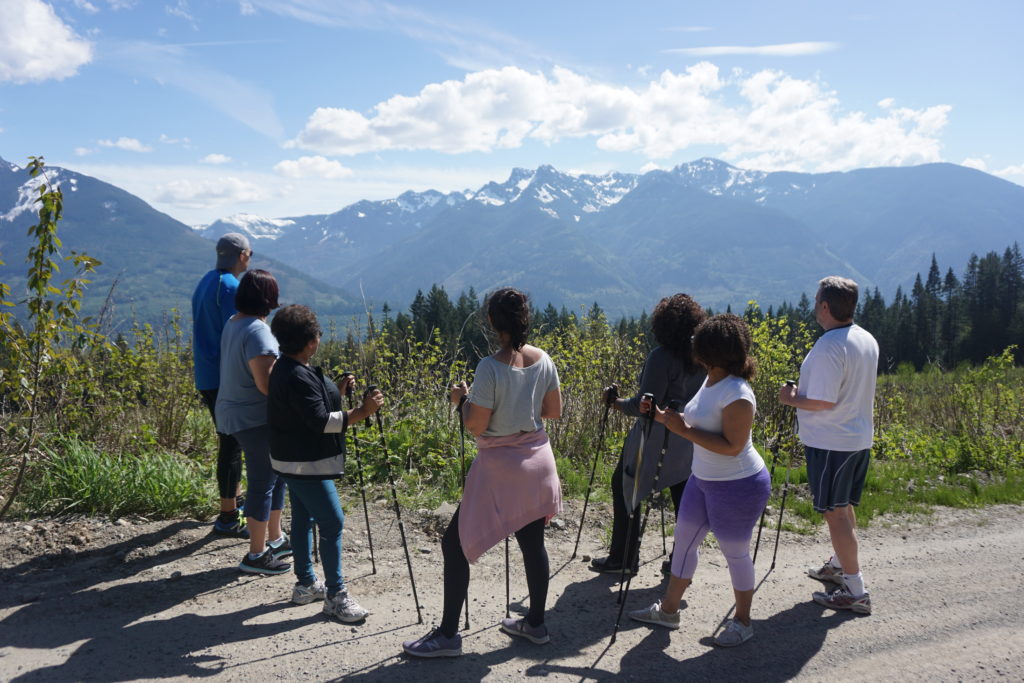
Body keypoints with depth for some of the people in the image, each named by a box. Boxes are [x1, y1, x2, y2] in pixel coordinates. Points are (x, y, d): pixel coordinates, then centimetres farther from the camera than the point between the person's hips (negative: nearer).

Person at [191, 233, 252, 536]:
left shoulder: (204, 283, 14)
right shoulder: (231, 287, -16)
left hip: (206, 377, 10)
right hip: (225, 378, -10)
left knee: (229, 439, 21)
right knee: (232, 443, -4)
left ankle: (235, 496, 34)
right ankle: (228, 517, 2)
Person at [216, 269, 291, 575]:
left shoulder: (233, 323, 9)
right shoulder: (258, 331, -21)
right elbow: (266, 384, -24)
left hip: (235, 413, 10)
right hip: (255, 419, -10)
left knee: (276, 473, 20)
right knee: (262, 483, 0)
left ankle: (276, 539, 31)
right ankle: (256, 555, 11)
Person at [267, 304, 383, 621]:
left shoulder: (286, 369, 9)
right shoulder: (298, 377, -24)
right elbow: (321, 421, -28)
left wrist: (338, 391, 10)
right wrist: (361, 412, -29)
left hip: (295, 461, 11)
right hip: (306, 464, -11)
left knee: (303, 519, 17)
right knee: (332, 523, -7)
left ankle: (306, 584, 29)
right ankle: (335, 595, -1)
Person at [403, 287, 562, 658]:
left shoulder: (491, 367, -20)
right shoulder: (543, 360, -2)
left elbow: (475, 425, -18)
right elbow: (554, 411, 7)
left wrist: (461, 399, -1)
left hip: (500, 467, -7)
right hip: (537, 460, 7)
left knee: (455, 543, 3)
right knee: (533, 541, 17)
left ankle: (448, 635, 8)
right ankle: (536, 623, 31)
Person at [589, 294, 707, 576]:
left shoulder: (661, 357, -20)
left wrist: (617, 402, -6)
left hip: (657, 437, -7)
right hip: (689, 437, 7)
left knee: (623, 486, 9)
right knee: (683, 495, 14)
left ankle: (623, 558, 17)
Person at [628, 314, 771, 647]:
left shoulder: (736, 394, -25)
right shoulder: (711, 383, 4)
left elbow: (732, 446, -28)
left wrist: (684, 429, -27)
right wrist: (663, 416, 3)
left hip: (738, 486, -10)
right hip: (704, 480, 10)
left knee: (735, 553, 7)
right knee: (683, 540, 16)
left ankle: (742, 621, 28)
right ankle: (668, 609, 31)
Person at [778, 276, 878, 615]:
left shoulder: (828, 346, -24)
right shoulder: (868, 340, 6)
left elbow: (824, 400, -26)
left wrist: (792, 399, -9)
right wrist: (804, 390, 16)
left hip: (830, 443, -9)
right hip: (860, 438, 9)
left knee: (835, 512, -1)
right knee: (845, 507, 22)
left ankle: (855, 591, 4)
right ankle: (839, 565, 39)